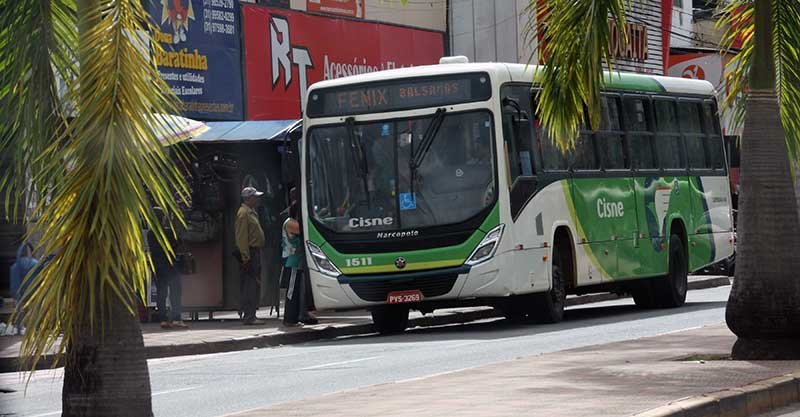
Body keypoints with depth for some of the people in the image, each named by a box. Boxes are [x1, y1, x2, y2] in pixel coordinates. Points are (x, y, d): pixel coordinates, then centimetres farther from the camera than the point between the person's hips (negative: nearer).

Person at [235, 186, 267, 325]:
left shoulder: (251, 213, 21)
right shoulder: (243, 213, -12)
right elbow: (241, 237, -19)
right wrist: (246, 257, -23)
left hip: (254, 252, 10)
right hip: (249, 253, -10)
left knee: (254, 286, 12)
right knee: (250, 286, -12)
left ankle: (250, 315, 16)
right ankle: (249, 317, -14)